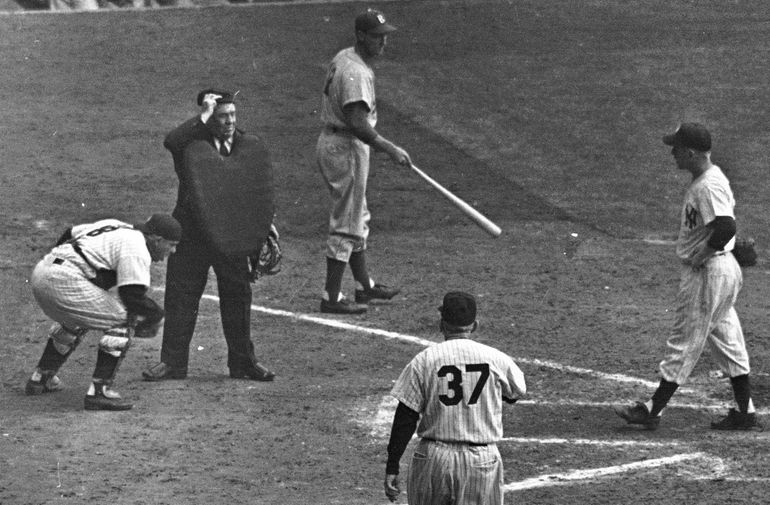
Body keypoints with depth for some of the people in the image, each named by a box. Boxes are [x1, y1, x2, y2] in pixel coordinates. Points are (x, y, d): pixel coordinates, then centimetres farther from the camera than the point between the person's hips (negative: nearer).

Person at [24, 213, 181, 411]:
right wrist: (155, 315, 5)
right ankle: (99, 392, -8)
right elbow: (133, 296, -13)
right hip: (63, 281, -10)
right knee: (119, 323, -4)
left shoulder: (116, 227, 22)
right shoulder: (136, 248, -5)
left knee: (74, 322, 34)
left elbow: (69, 234, 29)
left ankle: (39, 379, 41)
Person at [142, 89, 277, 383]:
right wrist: (203, 116, -23)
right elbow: (171, 141, -27)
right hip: (192, 234, -2)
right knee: (181, 295, 1)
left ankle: (243, 361, 20)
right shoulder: (193, 144, -4)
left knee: (237, 296, 8)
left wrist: (266, 224, 4)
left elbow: (261, 190, 13)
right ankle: (173, 362, 9)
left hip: (233, 235, 2)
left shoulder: (252, 148, 7)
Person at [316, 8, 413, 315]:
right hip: (346, 149, -11)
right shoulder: (356, 72, -23)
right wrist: (389, 148, -27)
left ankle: (364, 285, 32)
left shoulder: (343, 59, 9)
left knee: (357, 219, 21)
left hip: (330, 139, 11)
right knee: (346, 224, -4)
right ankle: (331, 298, -1)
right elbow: (356, 122, -30)